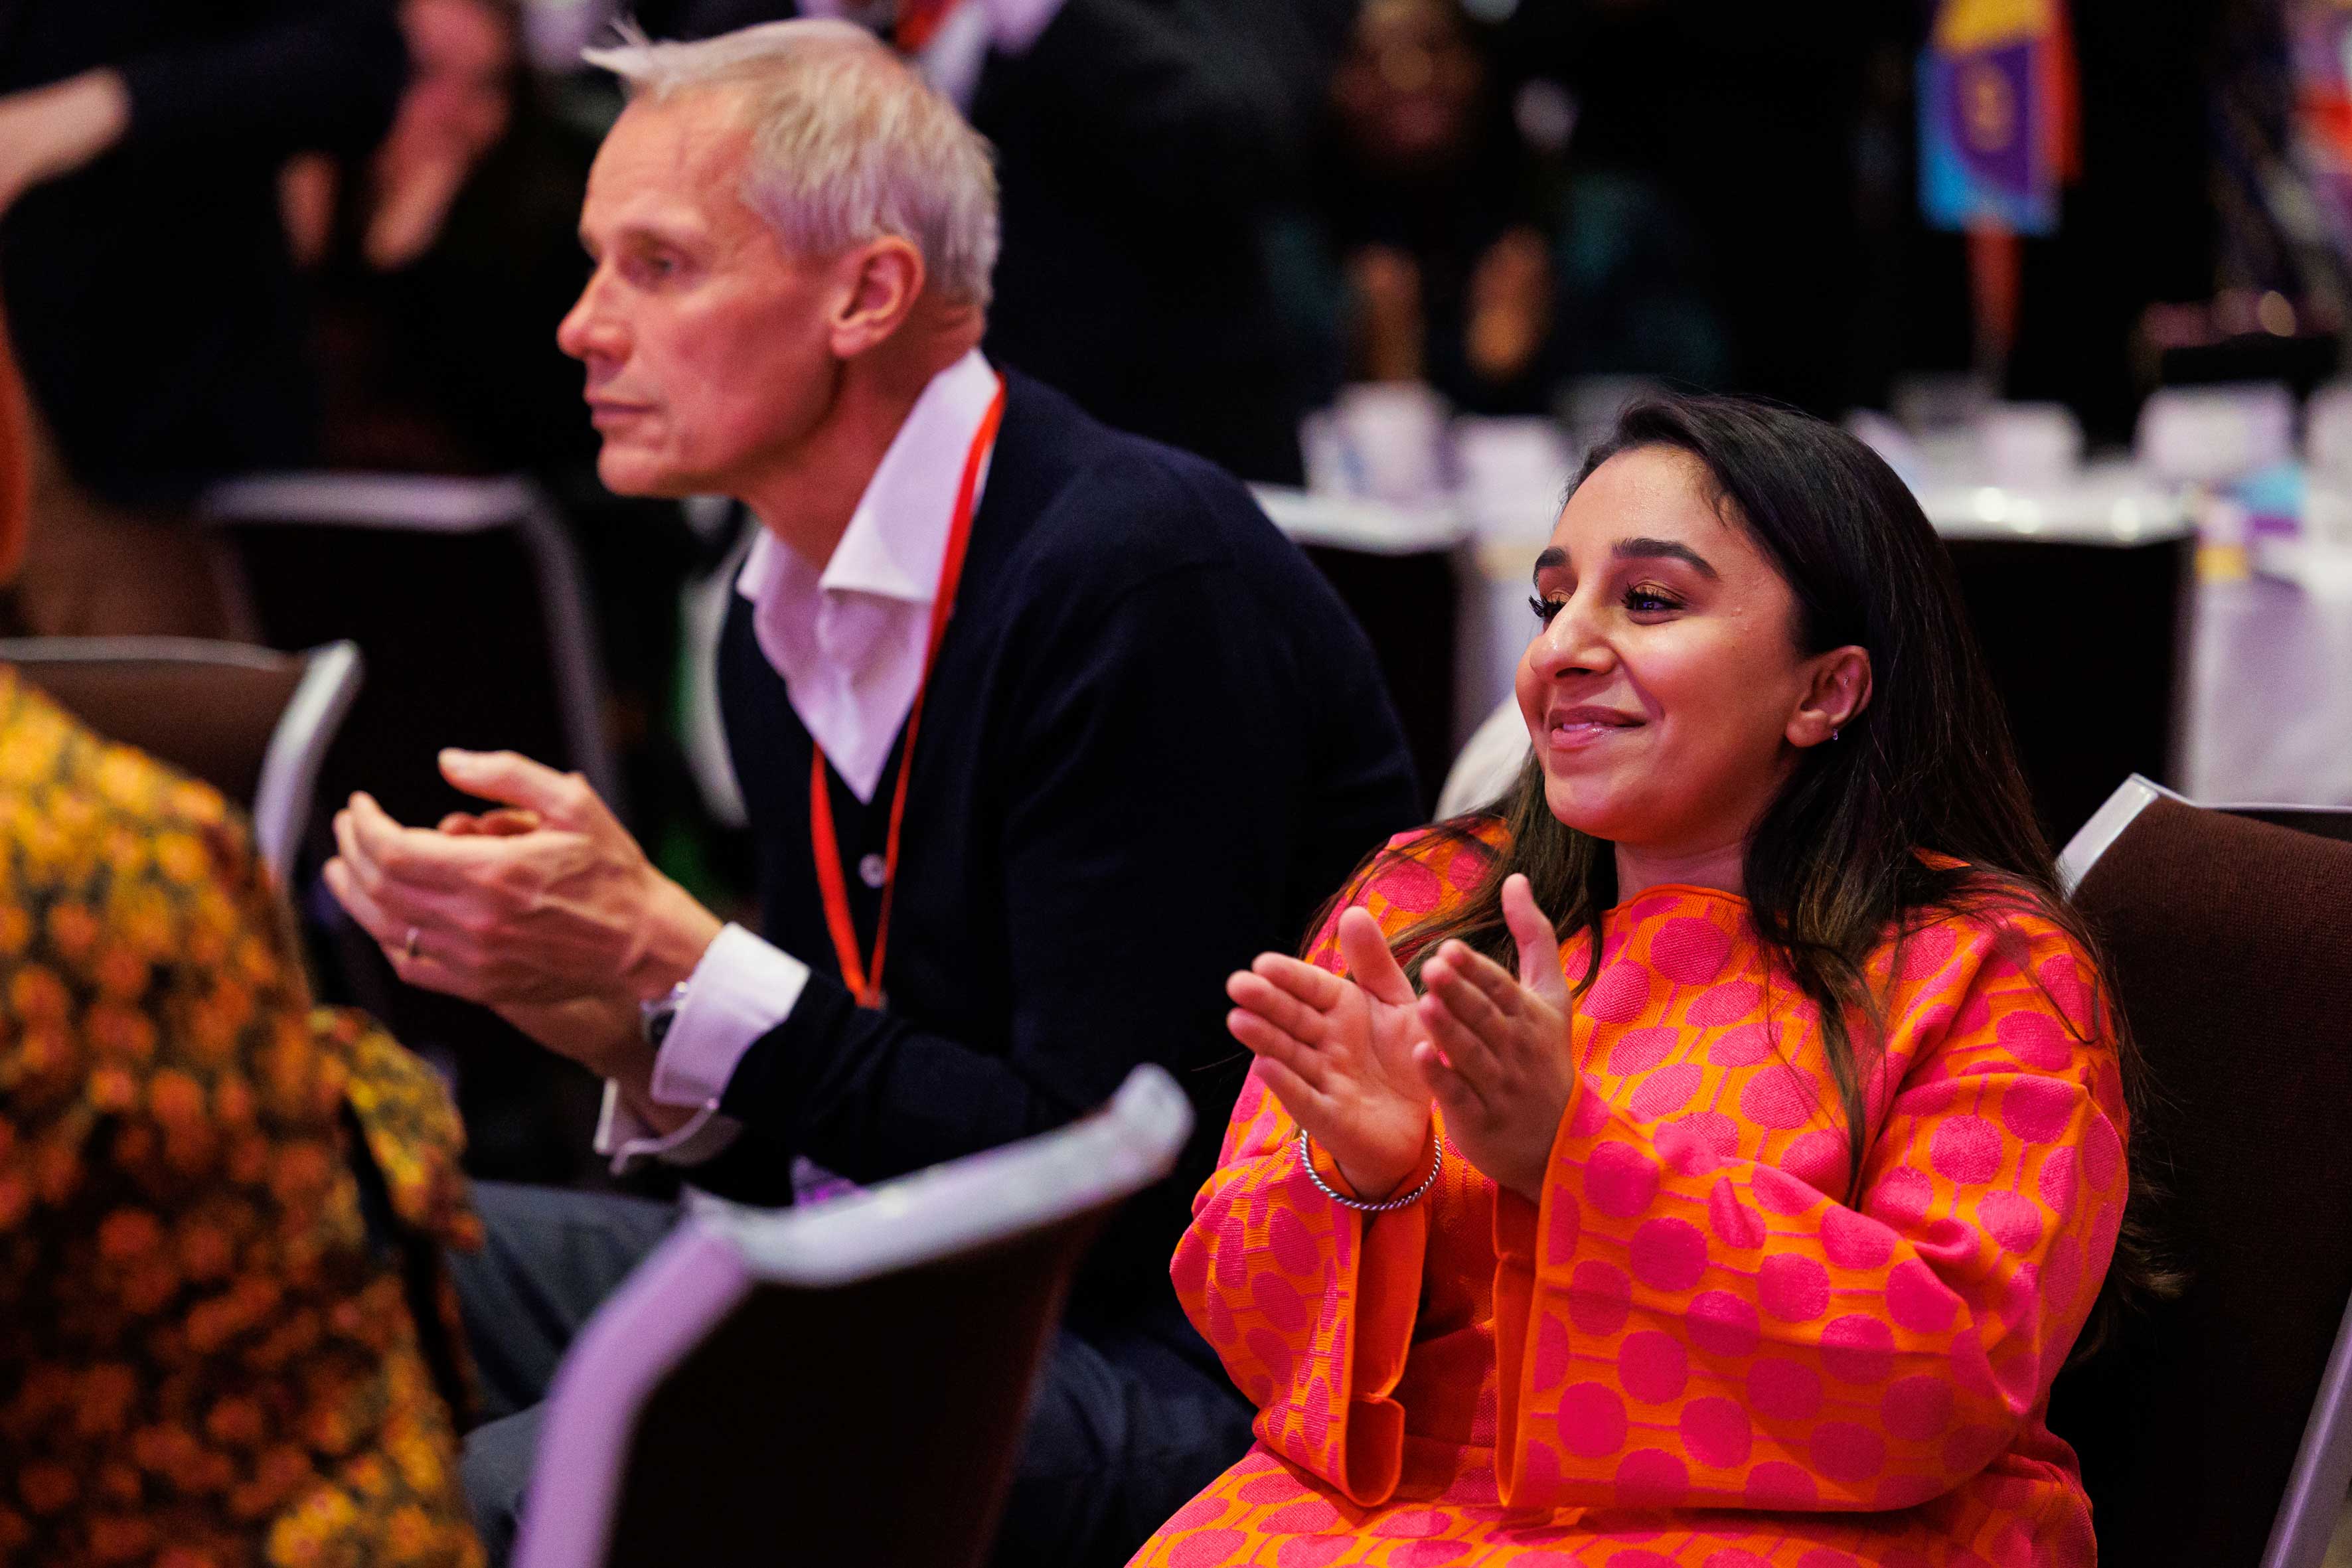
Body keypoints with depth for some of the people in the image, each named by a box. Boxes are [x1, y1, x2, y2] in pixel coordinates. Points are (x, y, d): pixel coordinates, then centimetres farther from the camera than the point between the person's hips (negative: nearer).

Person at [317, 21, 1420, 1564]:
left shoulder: (1144, 578, -17)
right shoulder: (781, 621, 10)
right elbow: (811, 1162, 15)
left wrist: (673, 960, -20)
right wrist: (630, 1030, -6)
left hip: (1193, 1368, -8)